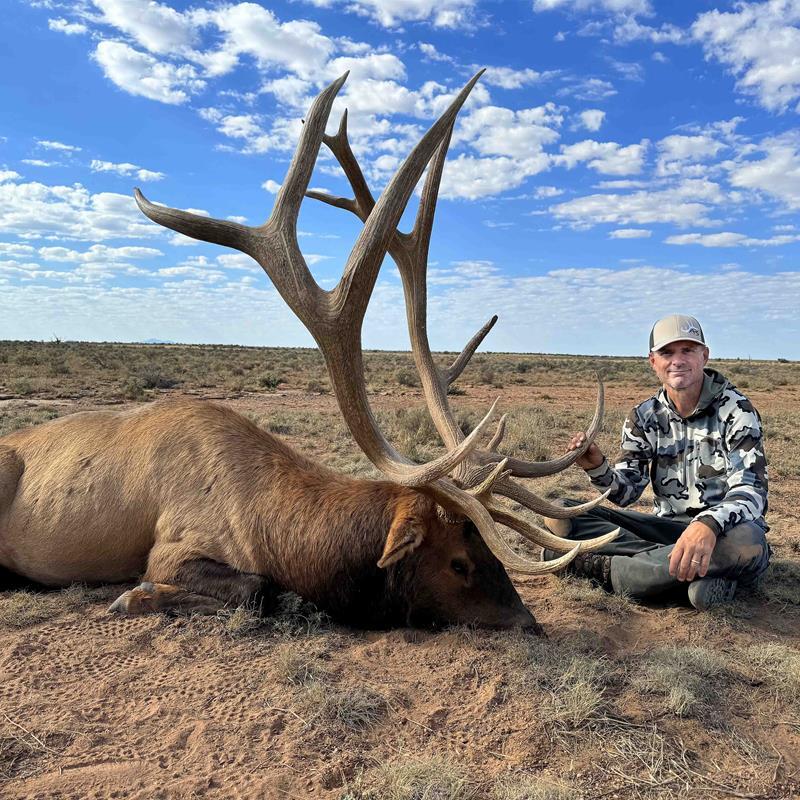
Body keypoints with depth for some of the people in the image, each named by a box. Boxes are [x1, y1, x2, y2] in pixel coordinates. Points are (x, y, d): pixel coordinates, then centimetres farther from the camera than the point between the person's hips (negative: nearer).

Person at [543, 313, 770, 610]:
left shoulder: (735, 410, -8)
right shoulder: (644, 418, 3)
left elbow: (751, 489, -20)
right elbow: (625, 492, -2)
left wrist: (708, 525, -42)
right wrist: (597, 468, -26)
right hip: (667, 527, 3)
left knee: (747, 542, -41)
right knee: (564, 515, -15)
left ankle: (603, 568, -28)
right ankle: (696, 573, -25)